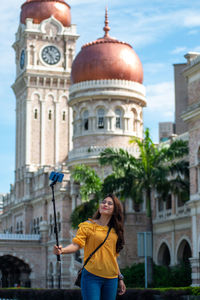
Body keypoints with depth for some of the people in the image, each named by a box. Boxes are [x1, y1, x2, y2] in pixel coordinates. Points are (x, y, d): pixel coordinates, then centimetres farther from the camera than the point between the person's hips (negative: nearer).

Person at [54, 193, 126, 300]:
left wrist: (120, 278, 20)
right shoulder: (88, 225, -1)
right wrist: (62, 250, -33)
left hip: (111, 279, 5)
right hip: (91, 276, -5)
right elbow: (76, 244, -13)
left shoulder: (114, 231, 13)